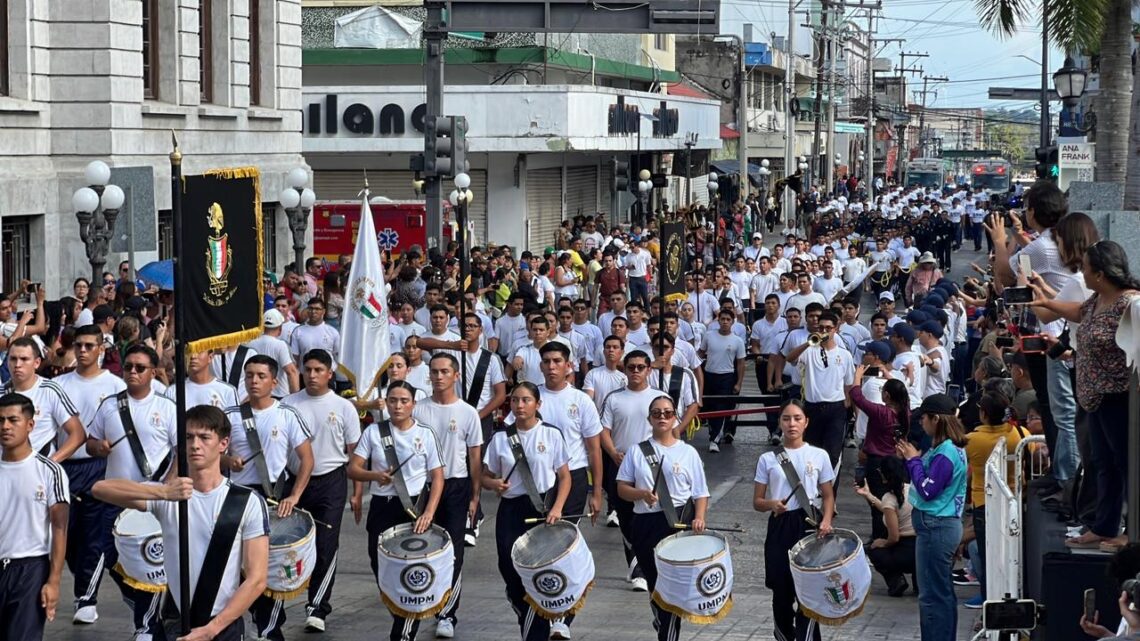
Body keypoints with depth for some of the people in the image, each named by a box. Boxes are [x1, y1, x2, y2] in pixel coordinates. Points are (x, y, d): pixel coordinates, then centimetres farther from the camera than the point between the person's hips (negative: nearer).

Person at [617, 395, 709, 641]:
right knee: (653, 583, 12)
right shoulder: (637, 451, 8)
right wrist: (642, 494, -14)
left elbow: (701, 494, 5)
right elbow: (622, 488, 6)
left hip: (679, 523, -2)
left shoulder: (688, 452, 6)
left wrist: (699, 518, -13)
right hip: (646, 523, 2)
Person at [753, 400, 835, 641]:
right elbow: (757, 501, 7)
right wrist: (772, 504, -15)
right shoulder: (768, 459, 5)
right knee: (781, 592, 6)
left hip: (809, 526, -1)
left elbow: (828, 495, 10)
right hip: (780, 528, 1)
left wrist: (826, 520, -9)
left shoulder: (819, 456, 4)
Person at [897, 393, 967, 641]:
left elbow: (927, 490, -21)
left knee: (931, 595, -5)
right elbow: (928, 480, 14)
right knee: (943, 592, 17)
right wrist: (909, 459, 5)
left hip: (935, 528, -11)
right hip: (943, 525, 11)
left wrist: (914, 459, -11)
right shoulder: (949, 447, 10)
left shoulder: (946, 453, -20)